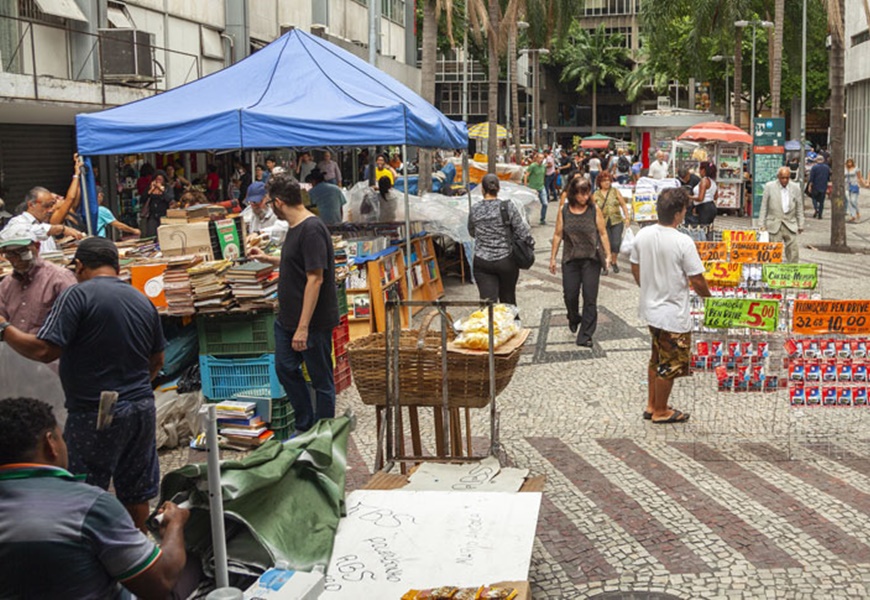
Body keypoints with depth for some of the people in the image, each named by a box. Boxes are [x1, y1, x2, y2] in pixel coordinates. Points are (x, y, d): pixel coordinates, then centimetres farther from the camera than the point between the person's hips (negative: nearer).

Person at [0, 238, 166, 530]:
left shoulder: (78, 295, -11)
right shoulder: (143, 301, 9)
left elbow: (44, 350, -17)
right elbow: (157, 360, 17)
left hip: (96, 415, -6)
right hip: (141, 408, 6)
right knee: (136, 492, 15)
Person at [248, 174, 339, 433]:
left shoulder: (311, 230, -21)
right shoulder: (294, 227, 8)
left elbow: (315, 278, -25)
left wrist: (303, 327, -26)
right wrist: (268, 259, 30)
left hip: (313, 322, -10)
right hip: (288, 319, 10)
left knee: (321, 380, 5)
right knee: (285, 369, 17)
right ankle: (305, 428, 32)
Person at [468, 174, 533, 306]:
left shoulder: (475, 209, -2)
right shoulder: (508, 207, -10)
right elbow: (522, 231, -10)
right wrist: (530, 245, 6)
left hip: (482, 262, 1)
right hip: (506, 260, 0)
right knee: (508, 299, 18)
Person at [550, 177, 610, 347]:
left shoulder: (594, 209, -2)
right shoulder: (564, 211, 1)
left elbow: (602, 233, 2)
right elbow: (558, 235, 6)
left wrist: (608, 255, -3)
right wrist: (553, 258, 5)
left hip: (591, 259, -1)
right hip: (570, 259, 1)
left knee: (590, 298, -4)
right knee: (570, 295, 4)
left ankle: (585, 335, 3)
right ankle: (574, 319, 37)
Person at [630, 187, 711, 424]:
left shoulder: (642, 235, -5)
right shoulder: (683, 242, -24)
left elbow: (635, 268, 7)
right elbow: (697, 281, -18)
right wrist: (708, 296, 2)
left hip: (650, 308, 7)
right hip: (673, 314, -7)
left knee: (656, 358, 24)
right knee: (670, 365, 10)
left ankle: (651, 405, 33)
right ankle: (661, 412, 23)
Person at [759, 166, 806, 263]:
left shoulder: (796, 188, 5)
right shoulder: (769, 186, 0)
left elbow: (799, 208, 11)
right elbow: (763, 207, 2)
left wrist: (800, 225, 10)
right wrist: (762, 224, -1)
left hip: (790, 225, 2)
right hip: (774, 225, -2)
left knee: (793, 251, -3)